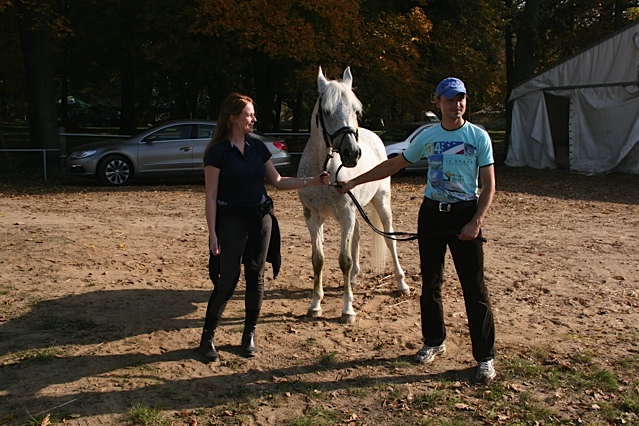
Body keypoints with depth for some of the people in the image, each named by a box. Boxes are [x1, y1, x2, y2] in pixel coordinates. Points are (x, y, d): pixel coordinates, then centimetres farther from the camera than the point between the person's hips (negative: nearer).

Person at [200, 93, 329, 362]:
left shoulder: (257, 147, 8)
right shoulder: (218, 152, -8)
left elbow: (278, 182, 12)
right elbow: (211, 196, -9)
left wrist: (312, 181, 3)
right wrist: (213, 233, -13)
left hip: (260, 218, 5)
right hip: (231, 220, -5)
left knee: (256, 278, 7)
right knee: (228, 279, -4)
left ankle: (249, 335, 21)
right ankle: (207, 338, 11)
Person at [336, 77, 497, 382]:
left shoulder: (478, 137, -3)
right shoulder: (428, 136, 5)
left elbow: (489, 186, -5)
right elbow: (393, 165, 12)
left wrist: (476, 222, -18)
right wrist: (354, 181, 10)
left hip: (465, 213, -3)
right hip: (431, 213, 4)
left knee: (475, 288, -2)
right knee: (430, 284, 12)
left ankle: (485, 357, 8)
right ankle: (434, 342, 29)